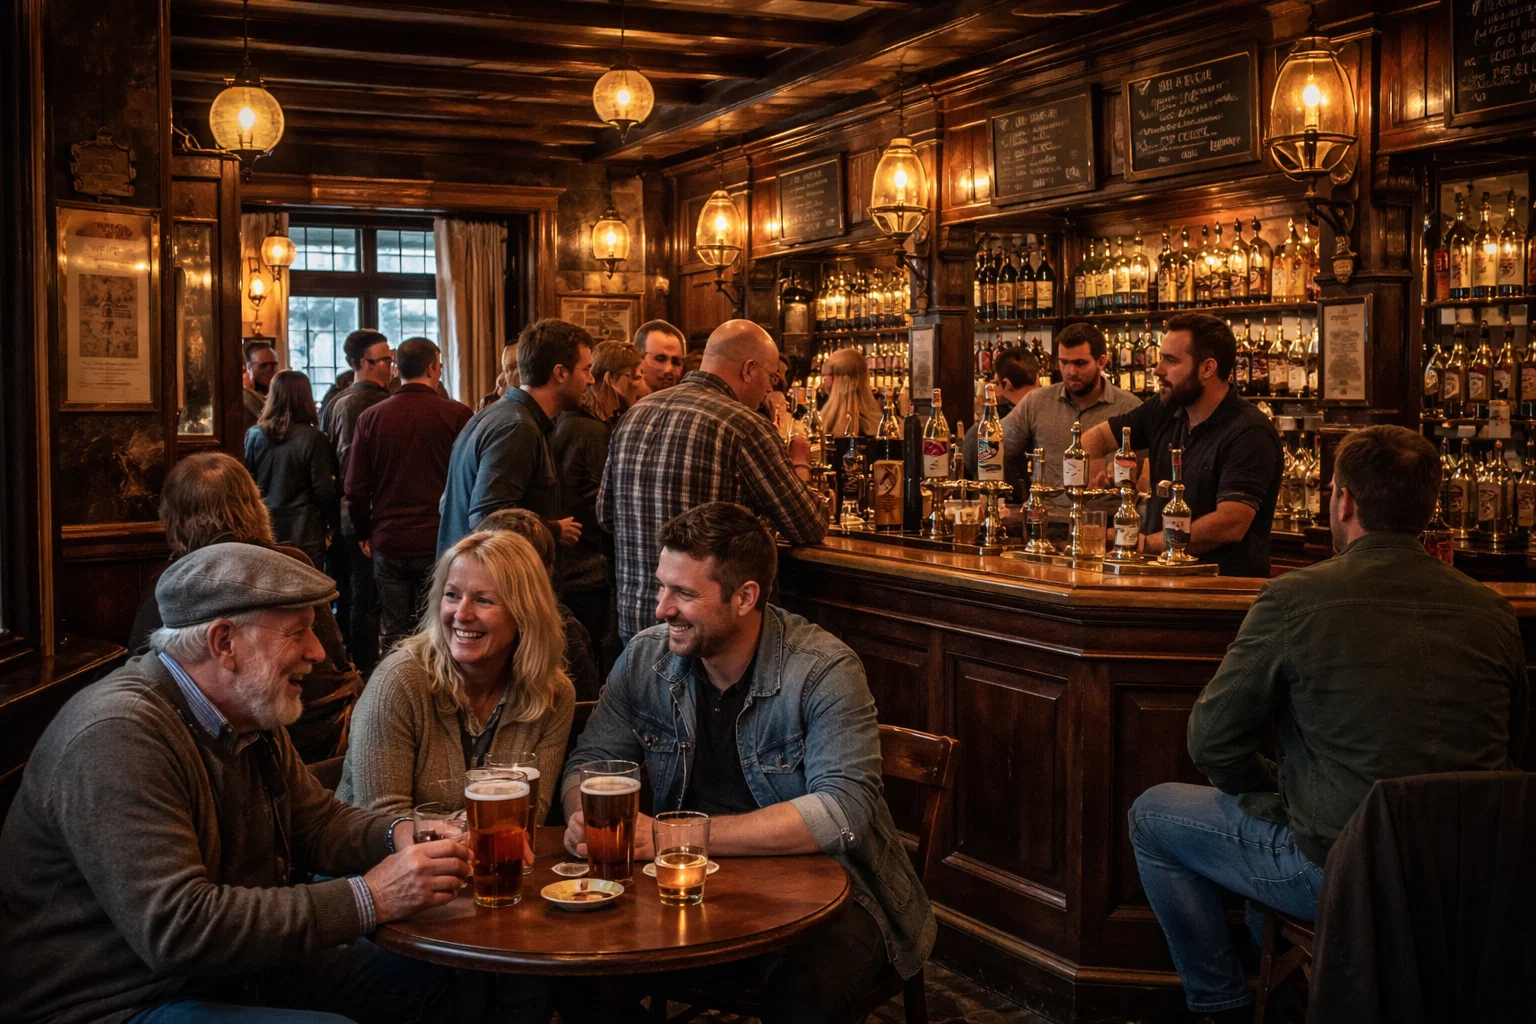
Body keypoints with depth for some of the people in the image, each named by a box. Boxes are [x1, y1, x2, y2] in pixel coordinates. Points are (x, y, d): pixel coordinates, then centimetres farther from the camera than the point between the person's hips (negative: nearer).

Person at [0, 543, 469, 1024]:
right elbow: (176, 926, -33)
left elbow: (318, 822, 13)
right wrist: (367, 899, -30)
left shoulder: (250, 714, 5)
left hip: (234, 969, 9)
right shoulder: (118, 736, -27)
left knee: (427, 981, 6)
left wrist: (403, 835, -10)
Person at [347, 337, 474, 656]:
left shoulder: (370, 417, 0)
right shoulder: (456, 415, -8)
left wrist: (364, 534, 14)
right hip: (440, 543, -2)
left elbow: (355, 487, 2)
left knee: (394, 636, 10)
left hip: (388, 544, 2)